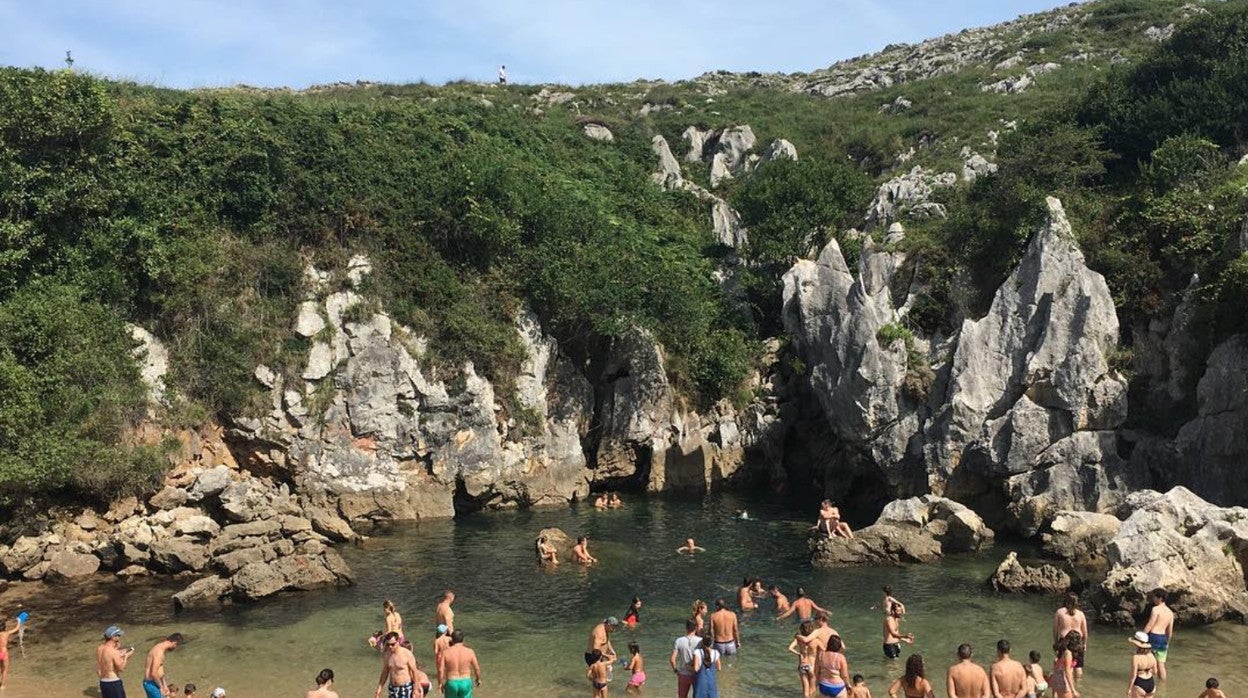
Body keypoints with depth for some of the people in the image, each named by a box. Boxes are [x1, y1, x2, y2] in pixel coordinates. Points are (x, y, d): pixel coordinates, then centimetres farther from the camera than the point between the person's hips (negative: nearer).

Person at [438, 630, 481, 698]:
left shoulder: (446, 652, -9)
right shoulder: (470, 652, -7)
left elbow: (440, 670, -11)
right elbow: (477, 668, -1)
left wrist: (440, 683, 4)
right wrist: (478, 679, 17)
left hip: (451, 683, 0)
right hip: (465, 683, 0)